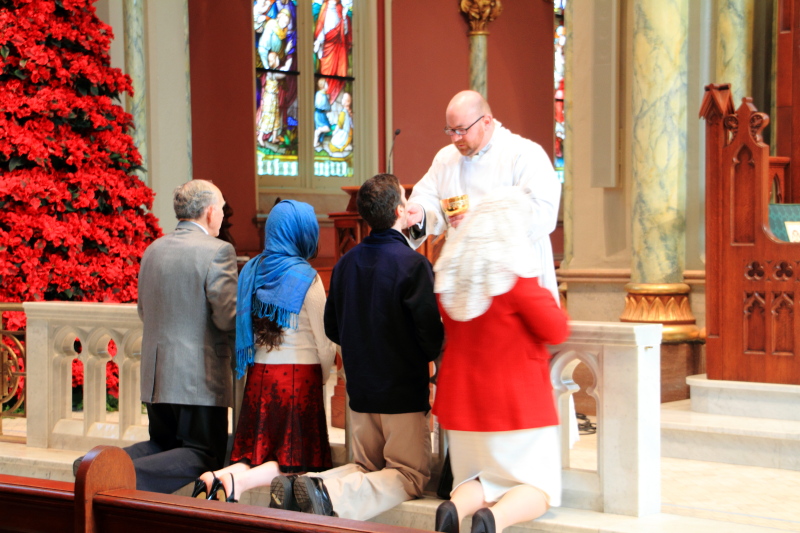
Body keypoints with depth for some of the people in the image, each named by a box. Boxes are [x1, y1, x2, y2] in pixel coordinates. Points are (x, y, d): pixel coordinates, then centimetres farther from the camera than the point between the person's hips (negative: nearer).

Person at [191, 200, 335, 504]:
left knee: (260, 453, 10)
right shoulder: (305, 277, -9)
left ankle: (217, 478, -18)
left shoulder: (251, 271, 6)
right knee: (296, 460, 1)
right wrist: (324, 376, 14)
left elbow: (243, 324, 12)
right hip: (299, 376, -5)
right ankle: (238, 481, -24)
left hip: (259, 373, 5)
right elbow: (324, 338, -4)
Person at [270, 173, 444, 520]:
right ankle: (333, 495, -22)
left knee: (365, 466, 19)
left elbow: (332, 328, 11)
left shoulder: (345, 263, 4)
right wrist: (430, 359, 6)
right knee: (411, 475, 3)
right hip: (404, 390, -6)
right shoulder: (413, 264, -16)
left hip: (360, 388, 6)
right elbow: (431, 331, -16)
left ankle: (299, 487, -7)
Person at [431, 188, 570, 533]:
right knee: (538, 489, 6)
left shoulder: (448, 272, 2)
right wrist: (544, 294, 6)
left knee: (479, 478, 19)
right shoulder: (515, 274, -17)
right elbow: (557, 332, -10)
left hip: (462, 399, 5)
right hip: (517, 401, -5)